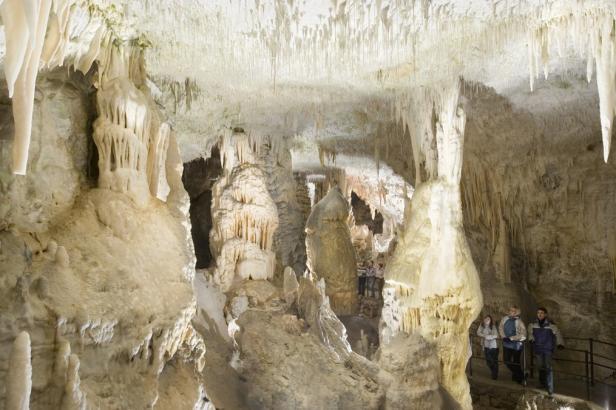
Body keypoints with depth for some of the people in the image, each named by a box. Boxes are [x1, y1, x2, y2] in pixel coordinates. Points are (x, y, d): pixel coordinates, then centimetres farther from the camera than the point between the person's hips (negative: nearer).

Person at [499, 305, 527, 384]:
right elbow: (501, 328, 8)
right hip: (507, 343, 5)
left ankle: (519, 377, 27)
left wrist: (511, 338, -21)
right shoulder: (505, 319, -3)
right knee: (506, 360, 10)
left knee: (516, 362, 4)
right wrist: (504, 337, -4)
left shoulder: (519, 322, -18)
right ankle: (516, 374, 34)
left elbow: (523, 335, -20)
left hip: (516, 344, -5)